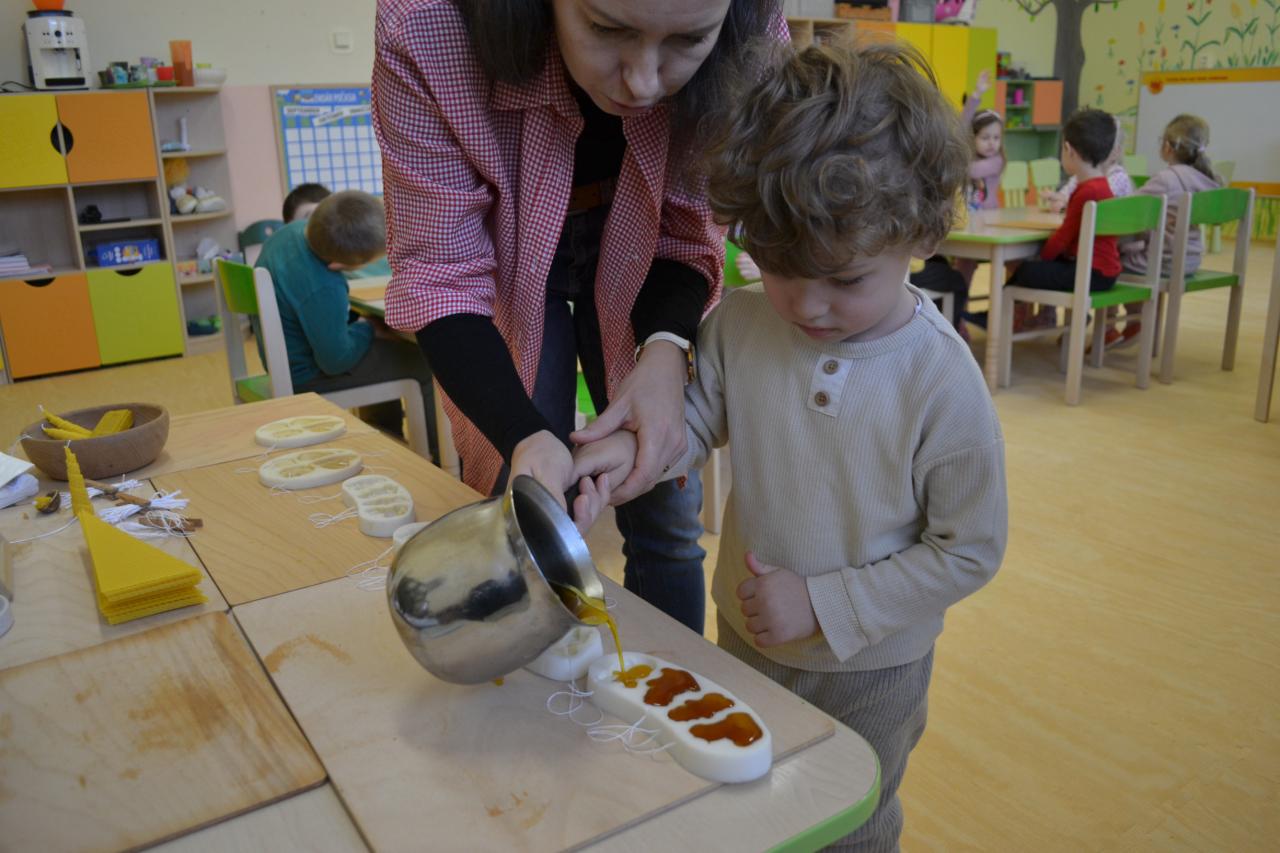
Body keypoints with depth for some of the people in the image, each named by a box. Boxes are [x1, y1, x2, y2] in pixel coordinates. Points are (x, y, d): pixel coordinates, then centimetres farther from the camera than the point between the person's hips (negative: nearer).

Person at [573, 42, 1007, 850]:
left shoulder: (942, 383, -27)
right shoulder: (741, 323, -16)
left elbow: (970, 550, -19)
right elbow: (693, 422, -6)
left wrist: (823, 604, -23)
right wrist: (628, 448, -29)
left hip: (870, 669, -3)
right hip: (745, 637, 4)